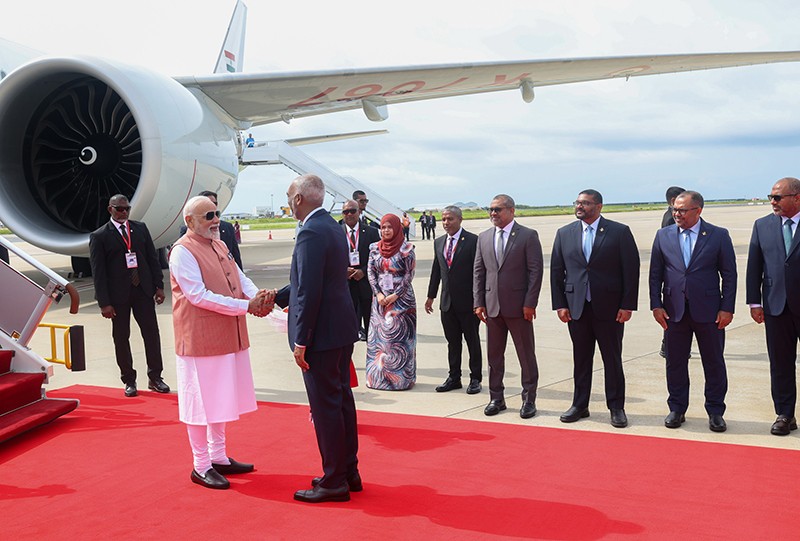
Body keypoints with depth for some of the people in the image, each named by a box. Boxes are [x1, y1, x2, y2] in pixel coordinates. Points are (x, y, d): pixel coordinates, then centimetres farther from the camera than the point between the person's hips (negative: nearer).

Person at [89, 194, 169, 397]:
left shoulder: (140, 228, 9)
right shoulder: (99, 236, -2)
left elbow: (152, 258, 10)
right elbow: (98, 272, -5)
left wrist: (159, 286, 2)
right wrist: (104, 302, -11)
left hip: (143, 290, 3)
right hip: (118, 295, -3)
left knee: (152, 333, 3)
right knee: (121, 338, 6)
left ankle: (155, 377, 14)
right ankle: (129, 381, 18)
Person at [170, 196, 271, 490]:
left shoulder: (219, 245, 13)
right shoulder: (183, 251, -14)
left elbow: (239, 276, 8)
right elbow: (199, 296, -21)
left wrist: (257, 295, -15)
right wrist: (245, 306, -22)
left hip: (228, 338, 9)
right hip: (200, 340, -9)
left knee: (221, 400, 17)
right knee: (201, 403, 2)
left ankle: (218, 457, 30)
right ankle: (201, 466, 14)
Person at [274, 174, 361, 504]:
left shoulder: (311, 233, -19)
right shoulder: (333, 227, 11)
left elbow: (309, 292, -23)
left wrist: (301, 341, -18)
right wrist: (275, 298, 22)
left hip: (322, 334, -10)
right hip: (342, 330, 10)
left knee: (325, 408, 0)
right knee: (342, 400, 17)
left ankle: (334, 482, 11)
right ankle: (349, 472, 29)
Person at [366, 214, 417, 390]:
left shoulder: (406, 249, -5)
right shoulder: (375, 248, 8)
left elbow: (410, 274, -7)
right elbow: (370, 272, 7)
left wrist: (395, 295, -13)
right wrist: (378, 293, -6)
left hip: (401, 298, -4)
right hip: (380, 299, 4)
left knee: (399, 337, -3)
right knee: (378, 337, 6)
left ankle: (401, 377, 6)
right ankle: (378, 376, 15)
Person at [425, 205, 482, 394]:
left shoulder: (472, 240, -8)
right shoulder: (439, 242, 10)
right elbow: (436, 270, 16)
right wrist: (431, 296, 16)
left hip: (468, 301, -5)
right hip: (447, 301, 5)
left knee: (472, 341, 7)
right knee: (452, 342, 13)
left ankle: (475, 378, 17)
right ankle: (454, 377, 23)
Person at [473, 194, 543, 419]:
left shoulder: (528, 236, -3)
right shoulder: (484, 238, 10)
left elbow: (536, 270, -7)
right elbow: (478, 272, 10)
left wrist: (530, 303, -12)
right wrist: (478, 303, 3)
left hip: (519, 307, -4)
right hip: (492, 306, 4)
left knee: (526, 355, 5)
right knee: (494, 355, 11)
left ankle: (529, 399, 17)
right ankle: (496, 398, 23)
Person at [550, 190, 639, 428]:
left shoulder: (620, 232, -2)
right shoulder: (564, 233, 7)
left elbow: (631, 269, -4)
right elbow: (556, 270, 8)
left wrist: (627, 305, -9)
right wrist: (560, 305, 1)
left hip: (609, 308, -2)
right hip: (576, 308, 3)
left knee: (612, 359, 7)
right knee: (581, 359, 11)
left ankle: (616, 407, 19)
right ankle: (580, 405, 22)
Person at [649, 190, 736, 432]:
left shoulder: (718, 235, -1)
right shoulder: (663, 235, 5)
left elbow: (729, 274, -1)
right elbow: (655, 274, 6)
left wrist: (727, 308, -7)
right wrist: (656, 305, -1)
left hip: (708, 310, -2)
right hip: (674, 310, 2)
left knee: (714, 363, 7)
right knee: (675, 362, 9)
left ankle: (715, 411, 20)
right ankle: (677, 409, 22)